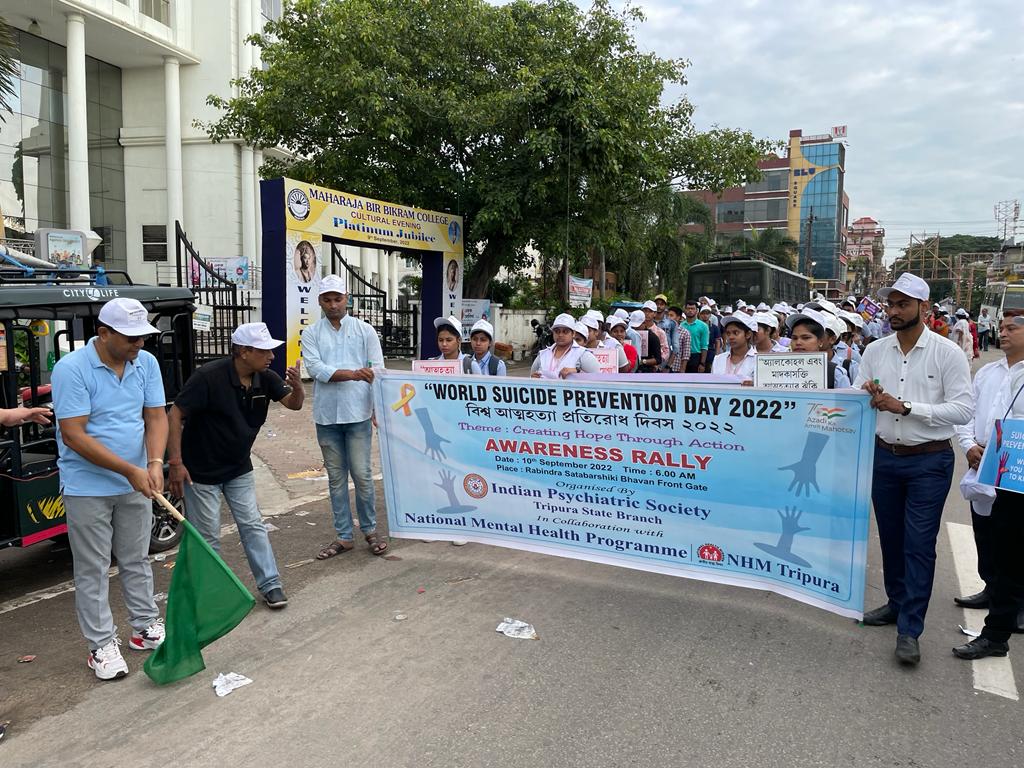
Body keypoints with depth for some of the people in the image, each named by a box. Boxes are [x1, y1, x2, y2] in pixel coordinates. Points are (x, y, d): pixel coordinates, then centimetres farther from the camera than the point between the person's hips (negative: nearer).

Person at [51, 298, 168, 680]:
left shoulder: (147, 363, -2)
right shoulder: (71, 369, -18)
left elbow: (156, 417, -2)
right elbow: (73, 435, -21)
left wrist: (155, 463, -20)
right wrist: (129, 470, -23)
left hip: (136, 485, 5)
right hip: (88, 488, -5)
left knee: (136, 561, 18)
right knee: (93, 570, 6)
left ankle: (146, 626, 31)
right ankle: (101, 645, 17)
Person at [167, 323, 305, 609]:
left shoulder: (265, 378, -7)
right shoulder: (209, 377, -24)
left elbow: (293, 404, 1)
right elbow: (175, 415, -21)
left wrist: (297, 387, -23)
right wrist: (175, 463, -24)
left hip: (239, 469, 5)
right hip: (202, 472, -5)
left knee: (253, 526, 6)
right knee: (207, 537, 4)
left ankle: (270, 585, 13)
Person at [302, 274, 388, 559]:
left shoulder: (365, 330, 4)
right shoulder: (311, 334, 6)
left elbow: (378, 371, 1)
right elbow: (316, 368, -9)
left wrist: (380, 409, -7)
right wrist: (352, 373, -22)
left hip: (358, 414, -2)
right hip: (326, 416, 2)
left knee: (361, 474, 0)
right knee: (336, 477, 9)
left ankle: (370, 530, 18)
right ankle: (343, 536, 19)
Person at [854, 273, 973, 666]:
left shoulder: (947, 353, -9)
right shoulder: (875, 351, 3)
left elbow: (962, 410, -14)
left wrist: (905, 406, -22)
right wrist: (868, 399, -20)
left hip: (929, 462, -4)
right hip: (884, 457, 4)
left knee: (919, 544, -1)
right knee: (890, 537, 16)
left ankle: (909, 630, 7)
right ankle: (897, 603, 35)